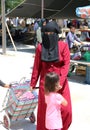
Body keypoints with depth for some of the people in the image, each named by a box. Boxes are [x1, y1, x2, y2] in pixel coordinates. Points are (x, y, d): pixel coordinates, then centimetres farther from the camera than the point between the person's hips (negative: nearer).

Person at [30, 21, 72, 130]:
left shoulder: (63, 46, -6)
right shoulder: (40, 47, -2)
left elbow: (66, 65, -11)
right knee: (44, 110, 7)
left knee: (65, 110, 1)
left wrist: (60, 82, -21)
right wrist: (33, 83, 6)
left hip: (61, 82, 0)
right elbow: (36, 67, 2)